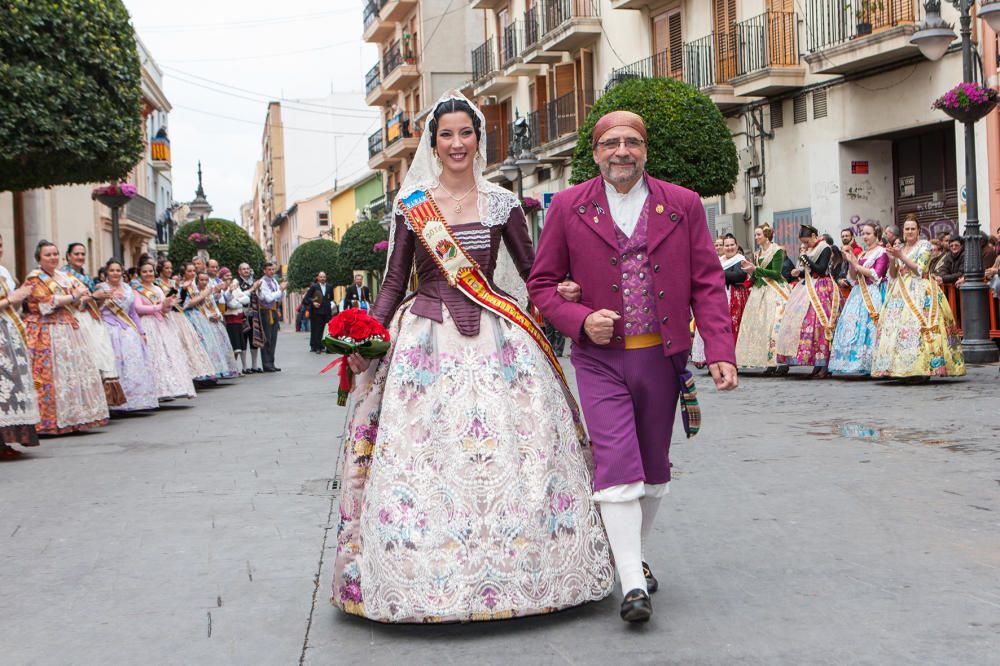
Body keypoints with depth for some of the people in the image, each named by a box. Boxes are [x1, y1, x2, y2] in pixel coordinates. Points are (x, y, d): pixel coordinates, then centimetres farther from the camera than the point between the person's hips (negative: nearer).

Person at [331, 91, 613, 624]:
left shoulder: (502, 203, 6)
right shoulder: (411, 204, 5)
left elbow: (532, 270, 11)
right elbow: (394, 282, 7)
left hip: (496, 339, 0)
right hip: (427, 337, 0)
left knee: (505, 449, -2)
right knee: (423, 453, -3)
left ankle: (510, 569, 11)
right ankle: (426, 574, 9)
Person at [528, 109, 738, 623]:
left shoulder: (683, 205, 3)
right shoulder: (568, 207, 0)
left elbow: (708, 283, 1)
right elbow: (542, 284, 4)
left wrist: (721, 352, -9)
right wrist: (582, 320, -14)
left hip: (662, 356, 2)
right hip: (600, 357, -2)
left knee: (653, 467, 14)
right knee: (617, 465, -12)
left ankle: (634, 554, 35)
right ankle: (633, 584, -8)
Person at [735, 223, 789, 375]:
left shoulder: (777, 251, -4)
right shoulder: (757, 254, 17)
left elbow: (776, 273, -13)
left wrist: (756, 269, -14)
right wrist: (750, 270, 0)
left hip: (774, 292, -7)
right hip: (759, 292, 7)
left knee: (774, 326, -13)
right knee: (759, 325, 0)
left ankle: (781, 362, -12)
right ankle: (769, 363, 0)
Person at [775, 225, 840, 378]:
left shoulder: (825, 249, -8)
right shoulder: (811, 250, 16)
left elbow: (821, 269, -16)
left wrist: (805, 258, -12)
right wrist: (800, 272, 2)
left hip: (822, 290, -8)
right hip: (810, 290, 8)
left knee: (820, 325, -12)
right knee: (807, 323, 2)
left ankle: (825, 366, -10)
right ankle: (817, 364, 5)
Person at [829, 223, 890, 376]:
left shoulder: (881, 252, 0)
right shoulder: (862, 254, 20)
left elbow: (876, 274, -12)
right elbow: (853, 278, 16)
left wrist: (856, 265, -9)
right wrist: (850, 262, 1)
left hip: (874, 293, -7)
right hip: (859, 293, 7)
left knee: (869, 327, -13)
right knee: (852, 324, -3)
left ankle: (871, 365, -12)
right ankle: (858, 362, -2)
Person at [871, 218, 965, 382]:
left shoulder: (924, 245, 2)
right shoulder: (900, 249, 18)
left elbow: (920, 269, -8)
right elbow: (893, 274, 15)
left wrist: (901, 257, -12)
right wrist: (892, 259, -4)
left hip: (920, 292, -6)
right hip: (901, 293, 6)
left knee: (918, 326, -15)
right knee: (898, 328, -4)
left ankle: (923, 370, -15)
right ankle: (903, 369, -2)